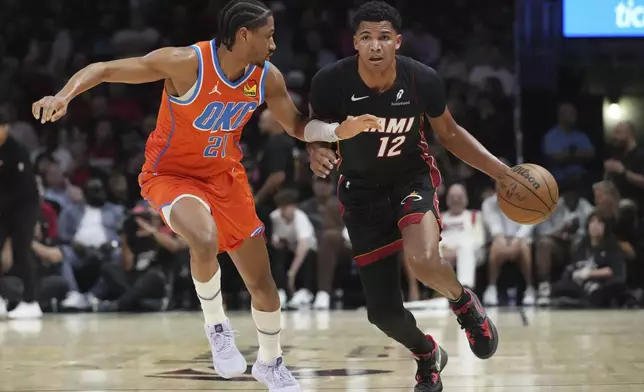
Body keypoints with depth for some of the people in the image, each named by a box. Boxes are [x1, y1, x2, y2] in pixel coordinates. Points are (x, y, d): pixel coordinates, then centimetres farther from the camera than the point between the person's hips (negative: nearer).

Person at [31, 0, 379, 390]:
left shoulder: (268, 77, -10)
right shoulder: (186, 63, -27)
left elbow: (298, 127, 6)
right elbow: (104, 69, -24)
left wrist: (339, 130, -13)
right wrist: (64, 95, -41)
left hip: (226, 176, 6)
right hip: (171, 174, -5)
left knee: (263, 282, 9)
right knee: (205, 241, -37)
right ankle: (216, 325, -9)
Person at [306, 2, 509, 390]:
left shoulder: (423, 79, -19)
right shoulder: (331, 81, -22)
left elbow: (449, 132, 0)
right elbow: (317, 131, -3)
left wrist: (499, 170, -8)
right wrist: (317, 152, -27)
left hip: (412, 177, -1)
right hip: (361, 189, 1)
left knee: (424, 261, -33)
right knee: (384, 312, 1)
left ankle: (465, 303, 3)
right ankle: (428, 357, 36)